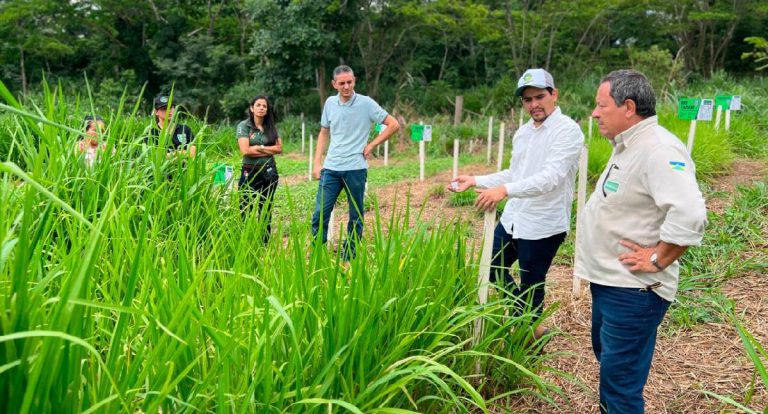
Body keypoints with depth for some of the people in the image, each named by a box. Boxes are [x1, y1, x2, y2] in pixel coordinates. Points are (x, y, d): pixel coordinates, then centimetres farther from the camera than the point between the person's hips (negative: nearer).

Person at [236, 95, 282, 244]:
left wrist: (259, 148, -10)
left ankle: (264, 245, 16)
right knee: (246, 210, -5)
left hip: (269, 172, 4)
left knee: (266, 210, 9)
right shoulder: (244, 126, -2)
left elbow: (279, 148, 1)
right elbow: (245, 150, -14)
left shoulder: (271, 127, 10)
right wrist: (268, 150, -6)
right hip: (250, 172, -4)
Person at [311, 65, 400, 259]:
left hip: (355, 168, -3)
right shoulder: (330, 103, 7)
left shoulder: (366, 103, -5)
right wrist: (317, 162, 9)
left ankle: (348, 258, 17)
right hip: (330, 168, 3)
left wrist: (371, 145, -4)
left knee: (355, 216, 7)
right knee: (320, 214, 0)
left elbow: (394, 125, -3)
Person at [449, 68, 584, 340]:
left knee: (531, 286, 6)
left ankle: (531, 333, 32)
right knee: (493, 271, 19)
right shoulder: (522, 132, 10)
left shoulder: (568, 131, -16)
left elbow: (551, 177, -29)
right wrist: (475, 181, 10)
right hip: (512, 219, 9)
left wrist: (505, 190, -41)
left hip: (543, 226, -8)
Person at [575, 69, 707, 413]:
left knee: (620, 379, -1)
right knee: (607, 356, 26)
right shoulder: (628, 146, 9)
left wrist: (657, 259, -23)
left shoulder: (657, 149, -23)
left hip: (632, 290, -11)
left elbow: (690, 215, -34)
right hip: (608, 280, 11)